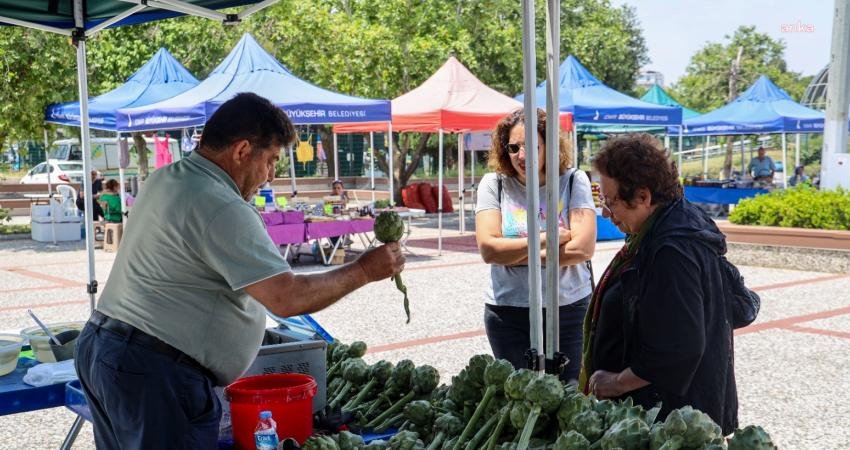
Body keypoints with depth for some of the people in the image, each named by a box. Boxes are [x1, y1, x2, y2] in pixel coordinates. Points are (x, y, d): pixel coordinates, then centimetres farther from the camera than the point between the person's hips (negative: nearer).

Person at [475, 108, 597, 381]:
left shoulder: (573, 181, -3)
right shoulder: (494, 184, -1)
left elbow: (583, 248, -14)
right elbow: (488, 249, -12)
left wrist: (513, 255, -12)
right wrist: (545, 239, -13)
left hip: (570, 308, 0)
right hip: (507, 314, 1)